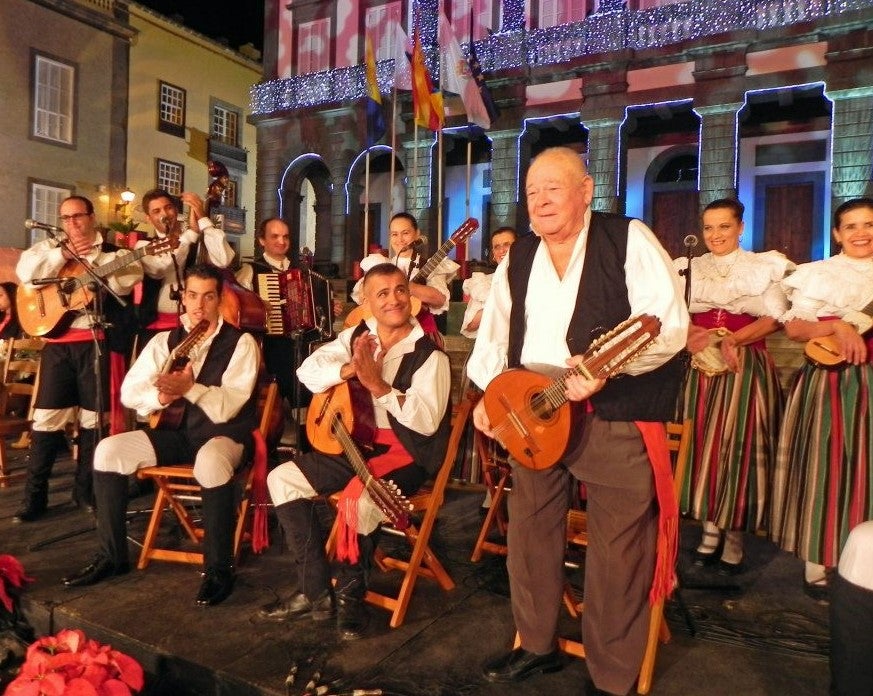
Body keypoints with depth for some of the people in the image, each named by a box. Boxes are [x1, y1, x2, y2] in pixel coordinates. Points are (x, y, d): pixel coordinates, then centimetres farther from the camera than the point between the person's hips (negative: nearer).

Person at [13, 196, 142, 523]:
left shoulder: (114, 252, 9)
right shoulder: (49, 247, 14)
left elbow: (126, 281, -11)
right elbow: (24, 272, -4)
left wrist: (94, 255, -12)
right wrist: (65, 253, -10)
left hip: (97, 341, -1)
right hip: (58, 341, 1)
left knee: (93, 416, 4)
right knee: (46, 416, -2)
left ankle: (85, 489, 17)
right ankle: (34, 496, 7)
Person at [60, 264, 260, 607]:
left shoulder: (241, 342, -7)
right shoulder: (165, 341, 9)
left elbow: (227, 407, -16)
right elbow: (129, 392, 4)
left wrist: (190, 388, -31)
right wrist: (161, 396, -16)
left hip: (224, 434, -5)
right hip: (176, 430, 6)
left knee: (210, 462, -39)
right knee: (109, 450, -14)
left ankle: (219, 568, -23)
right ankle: (111, 555, 1)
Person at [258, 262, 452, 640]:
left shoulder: (429, 354, -12)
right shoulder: (357, 336, 5)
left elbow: (427, 421, -22)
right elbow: (307, 370, 2)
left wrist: (377, 384, -29)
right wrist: (349, 369, -17)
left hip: (405, 452, -6)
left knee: (360, 500, -33)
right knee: (282, 479, -2)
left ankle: (350, 595, -3)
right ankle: (315, 592, 3)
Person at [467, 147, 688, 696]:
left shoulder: (629, 240, -6)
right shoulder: (517, 260, 11)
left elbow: (669, 325, -15)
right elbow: (494, 336, 16)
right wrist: (489, 394, 2)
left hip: (617, 418, -5)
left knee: (617, 548, 1)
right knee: (530, 532, 15)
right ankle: (538, 646, 37)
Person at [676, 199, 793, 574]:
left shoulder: (765, 266, 4)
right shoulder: (689, 268, 12)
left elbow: (773, 319, -3)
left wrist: (732, 339, -18)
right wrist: (696, 337, -16)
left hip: (747, 367, -2)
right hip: (701, 366, 2)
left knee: (739, 445, -2)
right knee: (703, 443, 3)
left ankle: (734, 537, 9)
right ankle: (710, 530, 14)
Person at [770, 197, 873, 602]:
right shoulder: (817, 274, 2)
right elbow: (793, 327, -7)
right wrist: (838, 326, -22)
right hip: (827, 384, -3)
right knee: (825, 466, -1)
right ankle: (817, 565, 8)